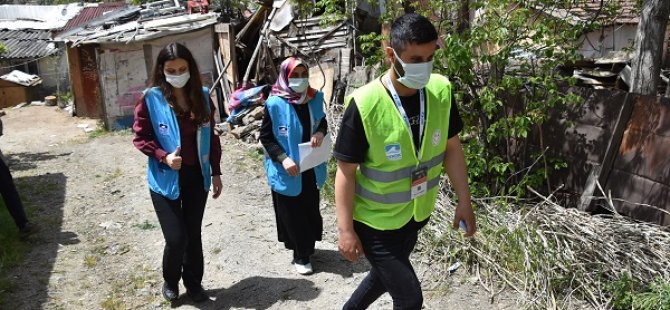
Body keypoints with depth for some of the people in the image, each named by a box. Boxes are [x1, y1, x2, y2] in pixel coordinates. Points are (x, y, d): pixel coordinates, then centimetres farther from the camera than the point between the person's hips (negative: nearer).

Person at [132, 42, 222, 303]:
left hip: (197, 176, 3)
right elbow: (140, 138, -6)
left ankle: (194, 283, 33)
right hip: (165, 179, -3)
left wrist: (216, 172, 7)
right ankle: (170, 281, 27)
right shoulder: (151, 99, -10)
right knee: (176, 238, -3)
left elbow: (211, 137, 7)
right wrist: (164, 157, -22)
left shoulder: (201, 95, 1)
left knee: (194, 234, 12)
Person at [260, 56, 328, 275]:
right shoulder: (275, 104, -15)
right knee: (293, 214, 5)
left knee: (311, 210, 15)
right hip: (287, 171, -5)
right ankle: (300, 256, 19)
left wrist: (321, 132, -8)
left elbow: (322, 121, 15)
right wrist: (283, 159, -20)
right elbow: (265, 137, -10)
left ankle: (307, 248, 36)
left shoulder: (315, 98, 0)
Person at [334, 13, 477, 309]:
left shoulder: (441, 91, -12)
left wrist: (464, 200, 4)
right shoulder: (364, 105, -26)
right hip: (375, 220, -5)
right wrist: (345, 229, -16)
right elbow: (346, 171, -19)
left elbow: (451, 147, 1)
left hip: (416, 214, 6)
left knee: (385, 277, 26)